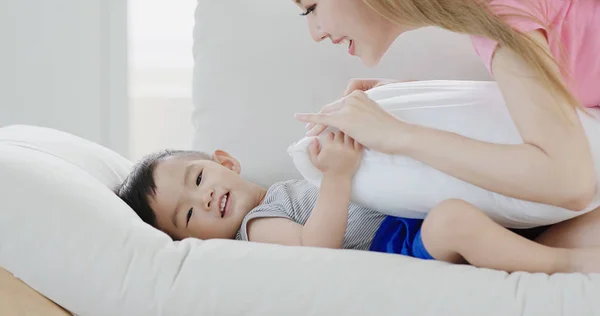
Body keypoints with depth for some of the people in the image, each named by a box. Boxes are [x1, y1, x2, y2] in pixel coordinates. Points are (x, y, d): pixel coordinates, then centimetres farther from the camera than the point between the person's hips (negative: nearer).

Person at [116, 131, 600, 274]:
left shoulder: (285, 190, 25)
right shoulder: (257, 227, -5)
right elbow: (316, 248, -21)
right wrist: (337, 176, -27)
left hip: (412, 217, 10)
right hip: (397, 252, -10)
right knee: (451, 218, -35)